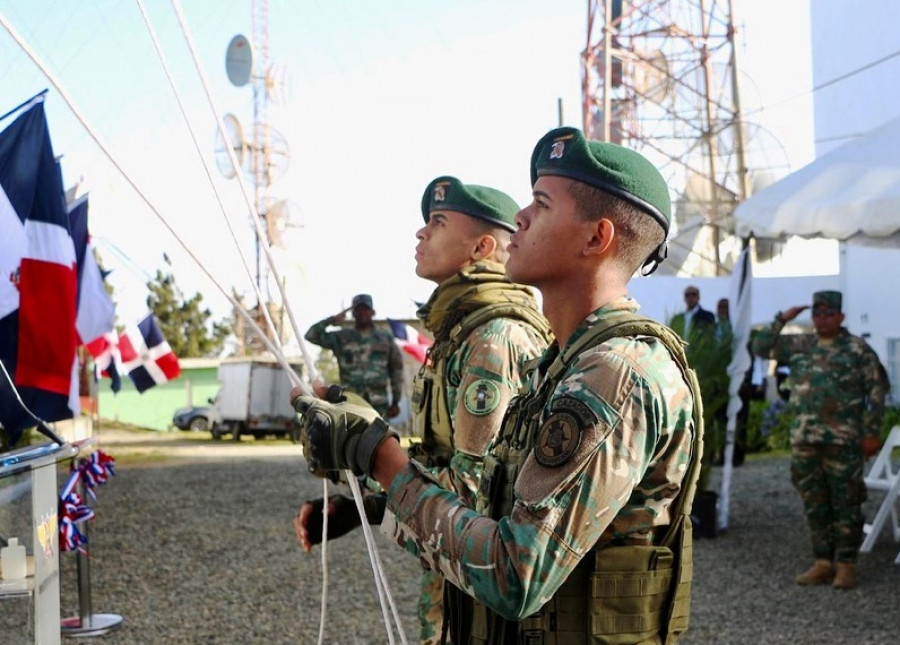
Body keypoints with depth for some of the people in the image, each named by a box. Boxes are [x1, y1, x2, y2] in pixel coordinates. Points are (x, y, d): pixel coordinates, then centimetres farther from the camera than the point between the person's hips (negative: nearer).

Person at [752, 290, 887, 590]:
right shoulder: (799, 346, 12)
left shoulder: (857, 349, 0)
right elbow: (761, 347, 12)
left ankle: (846, 564, 7)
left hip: (843, 442, -5)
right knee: (815, 505, 9)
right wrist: (781, 320, 2)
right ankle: (823, 562, 18)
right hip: (804, 441, 5)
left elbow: (876, 390, -2)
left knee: (846, 505, -1)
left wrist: (871, 432, -6)